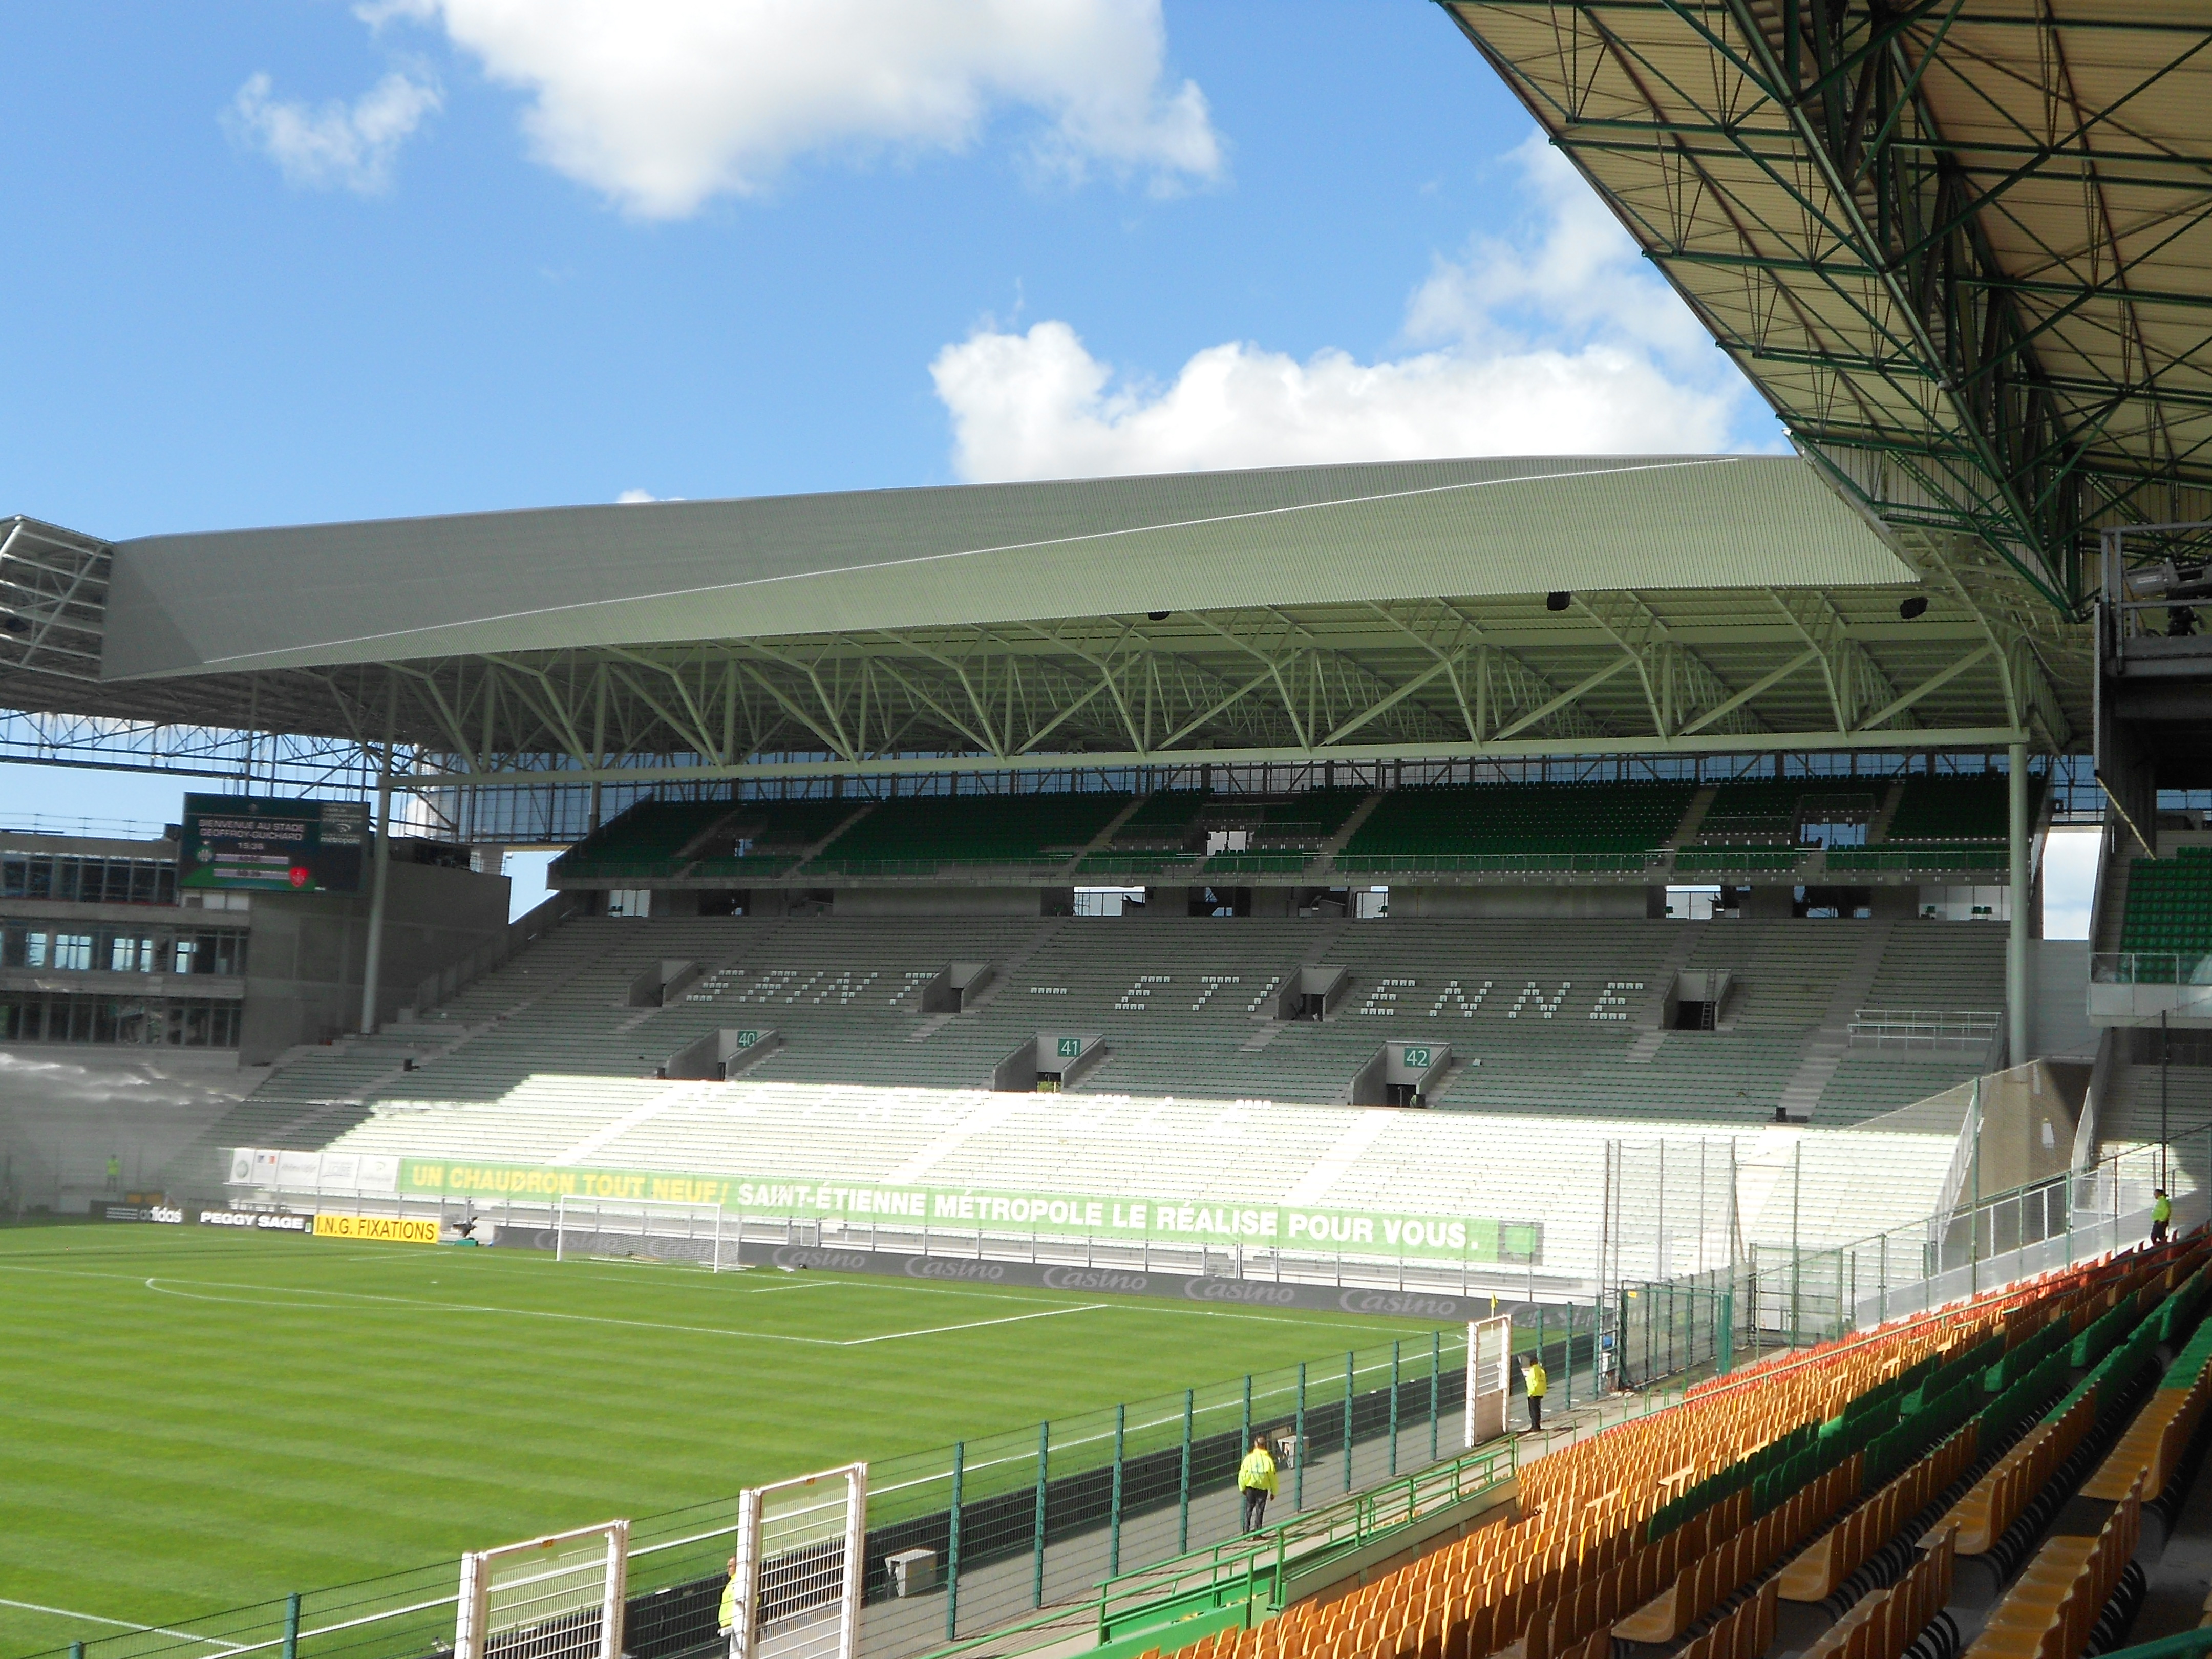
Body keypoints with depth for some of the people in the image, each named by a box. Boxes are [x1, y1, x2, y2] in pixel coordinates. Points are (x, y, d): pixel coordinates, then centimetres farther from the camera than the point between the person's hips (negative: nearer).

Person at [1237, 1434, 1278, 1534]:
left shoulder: (1249, 1457, -10)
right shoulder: (1268, 1458, -10)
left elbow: (1242, 1474, -7)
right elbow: (1273, 1476, -5)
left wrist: (1242, 1488, 7)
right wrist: (1273, 1491, 5)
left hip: (1251, 1487, 0)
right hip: (1263, 1488, 0)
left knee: (1249, 1509, 12)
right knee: (1260, 1510, 8)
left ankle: (1246, 1531, 10)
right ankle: (1257, 1532, 9)